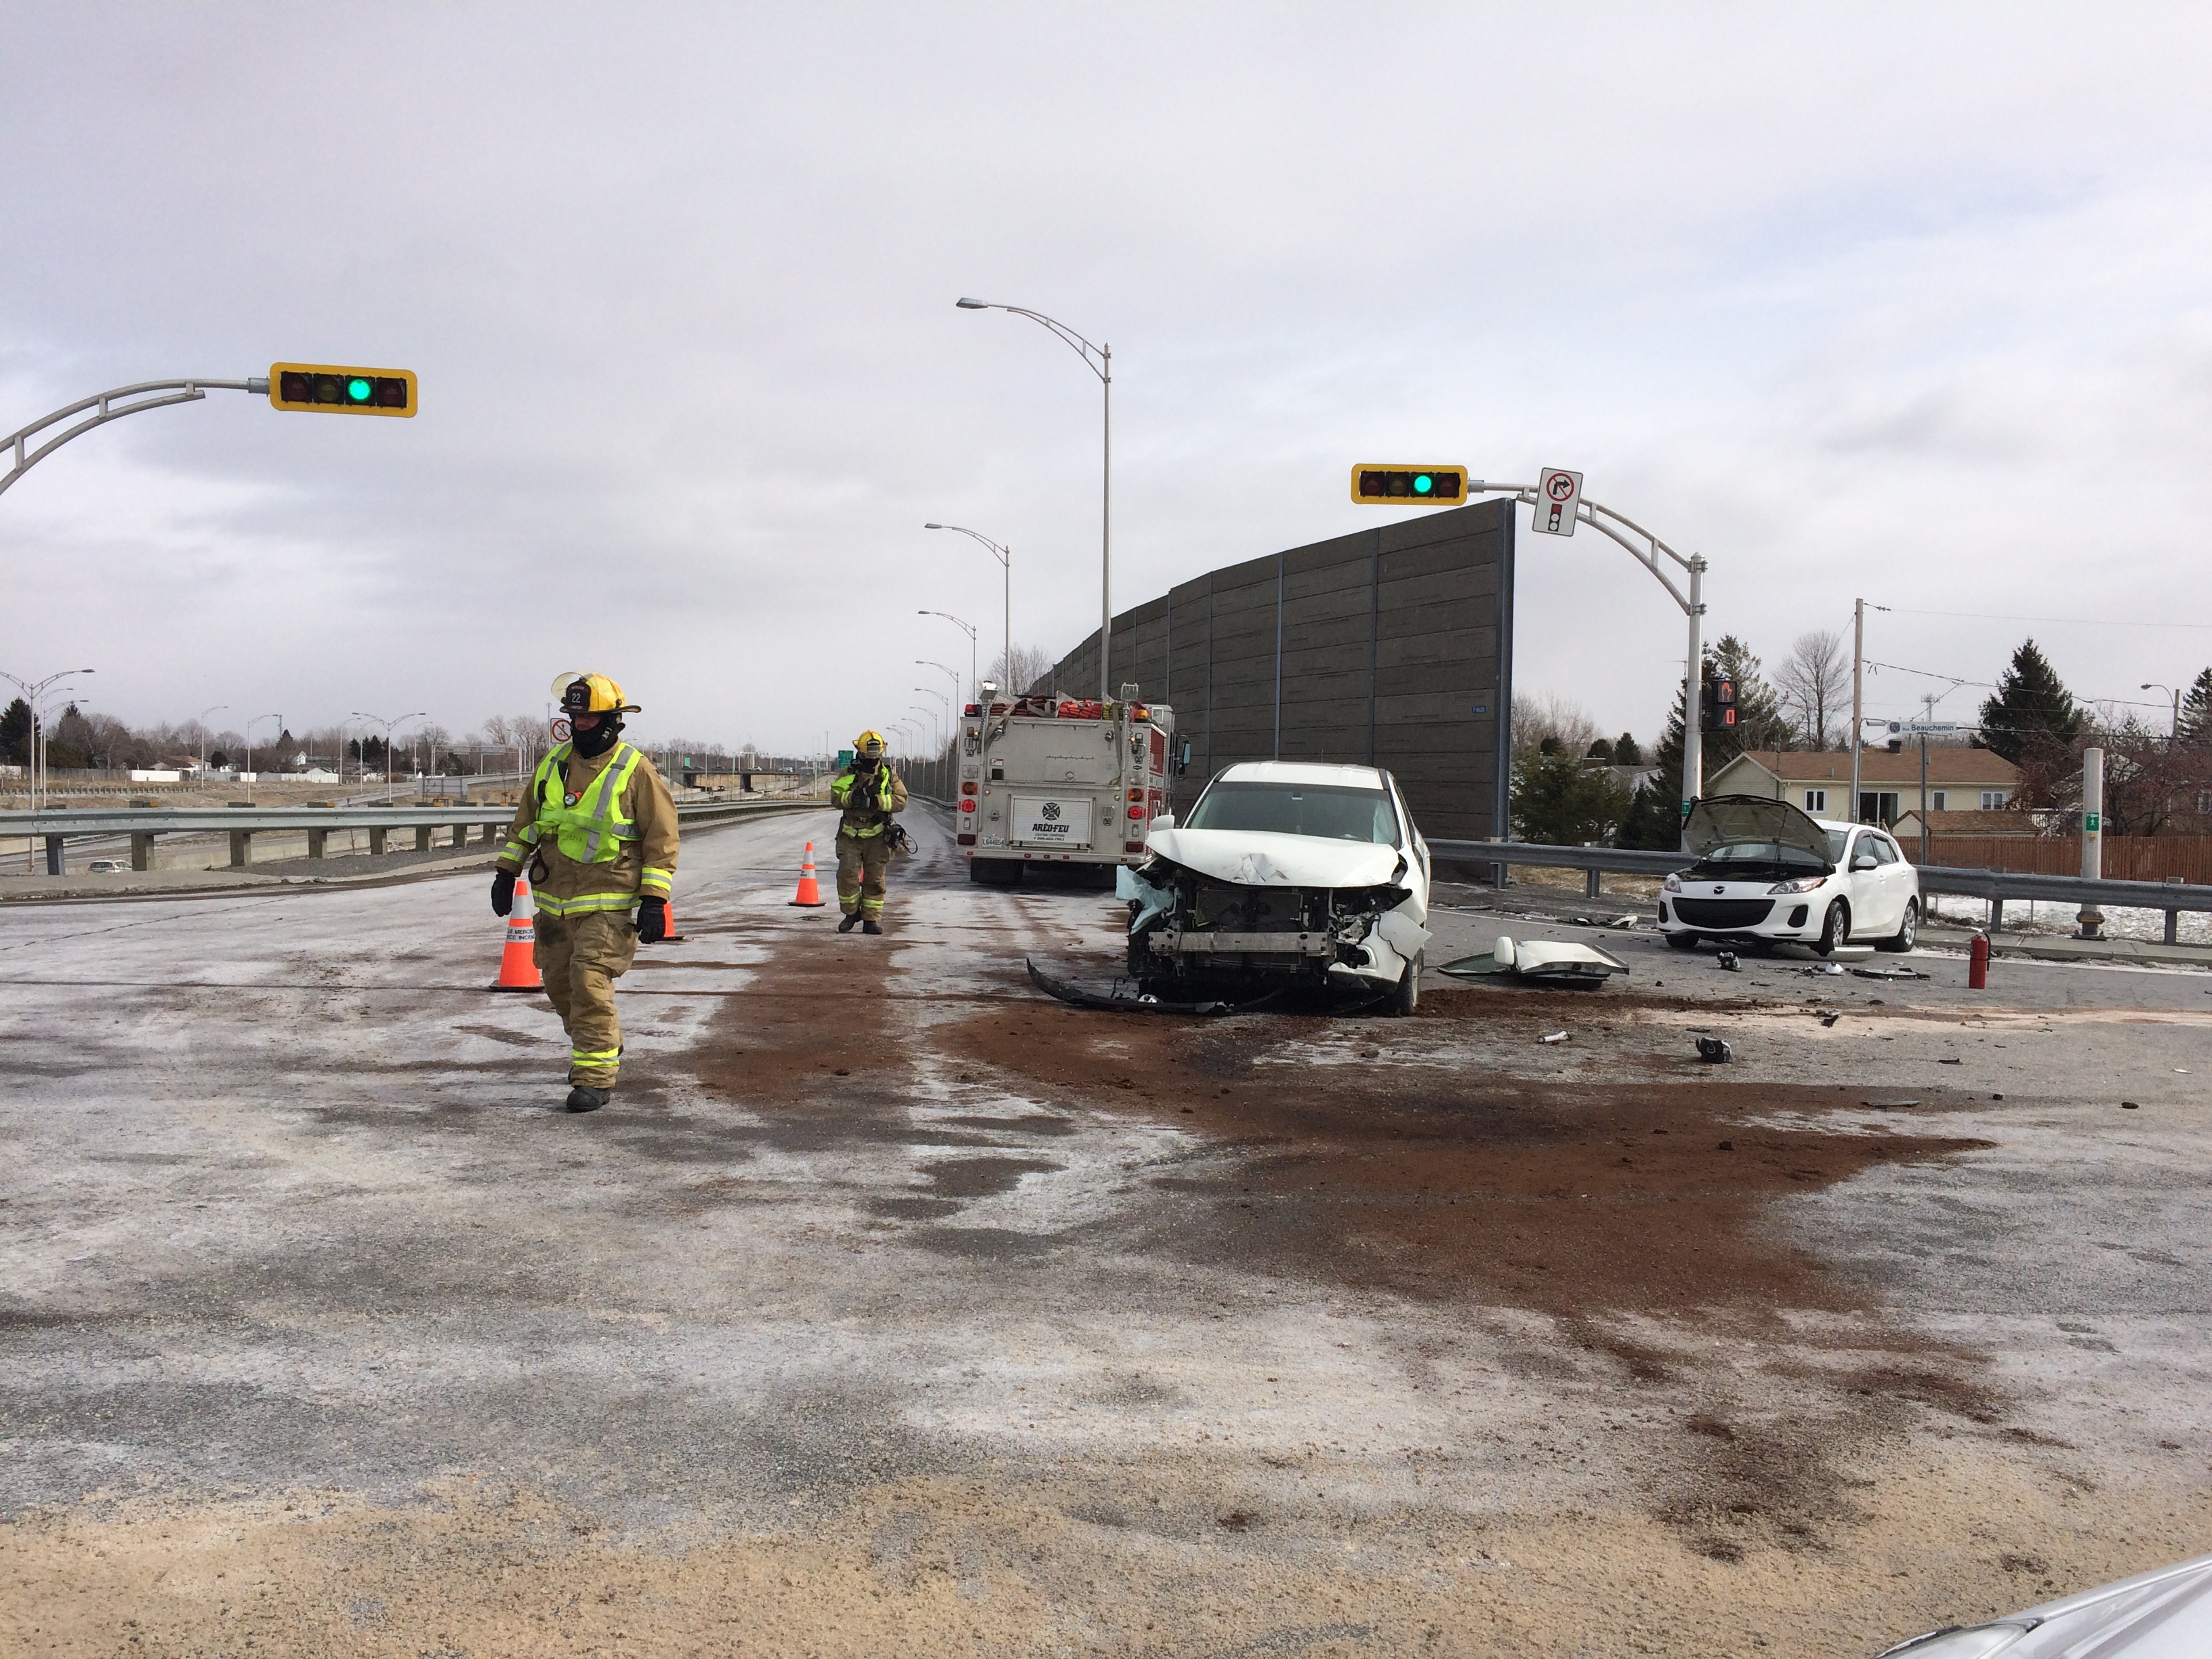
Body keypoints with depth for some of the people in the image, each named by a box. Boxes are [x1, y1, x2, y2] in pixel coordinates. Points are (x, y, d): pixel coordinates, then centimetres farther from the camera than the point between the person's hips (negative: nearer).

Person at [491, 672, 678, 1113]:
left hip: (608, 904, -6)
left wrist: (654, 901, -12)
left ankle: (596, 1076, -9)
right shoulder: (553, 764, 7)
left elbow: (661, 837, -8)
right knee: (559, 983, 14)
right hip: (554, 899, 6)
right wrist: (506, 873, 16)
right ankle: (601, 1045, 38)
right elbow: (525, 821, 19)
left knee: (590, 981, -17)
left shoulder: (636, 771, -8)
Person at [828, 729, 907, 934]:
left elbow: (901, 801, -6)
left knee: (874, 879, 3)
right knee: (847, 875, -9)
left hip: (877, 837, 0)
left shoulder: (889, 776, 5)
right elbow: (835, 798, -5)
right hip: (851, 835, 0)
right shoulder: (847, 775, 5)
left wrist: (876, 801, -20)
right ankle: (851, 913, 10)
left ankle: (871, 919, 12)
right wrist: (854, 796, -23)